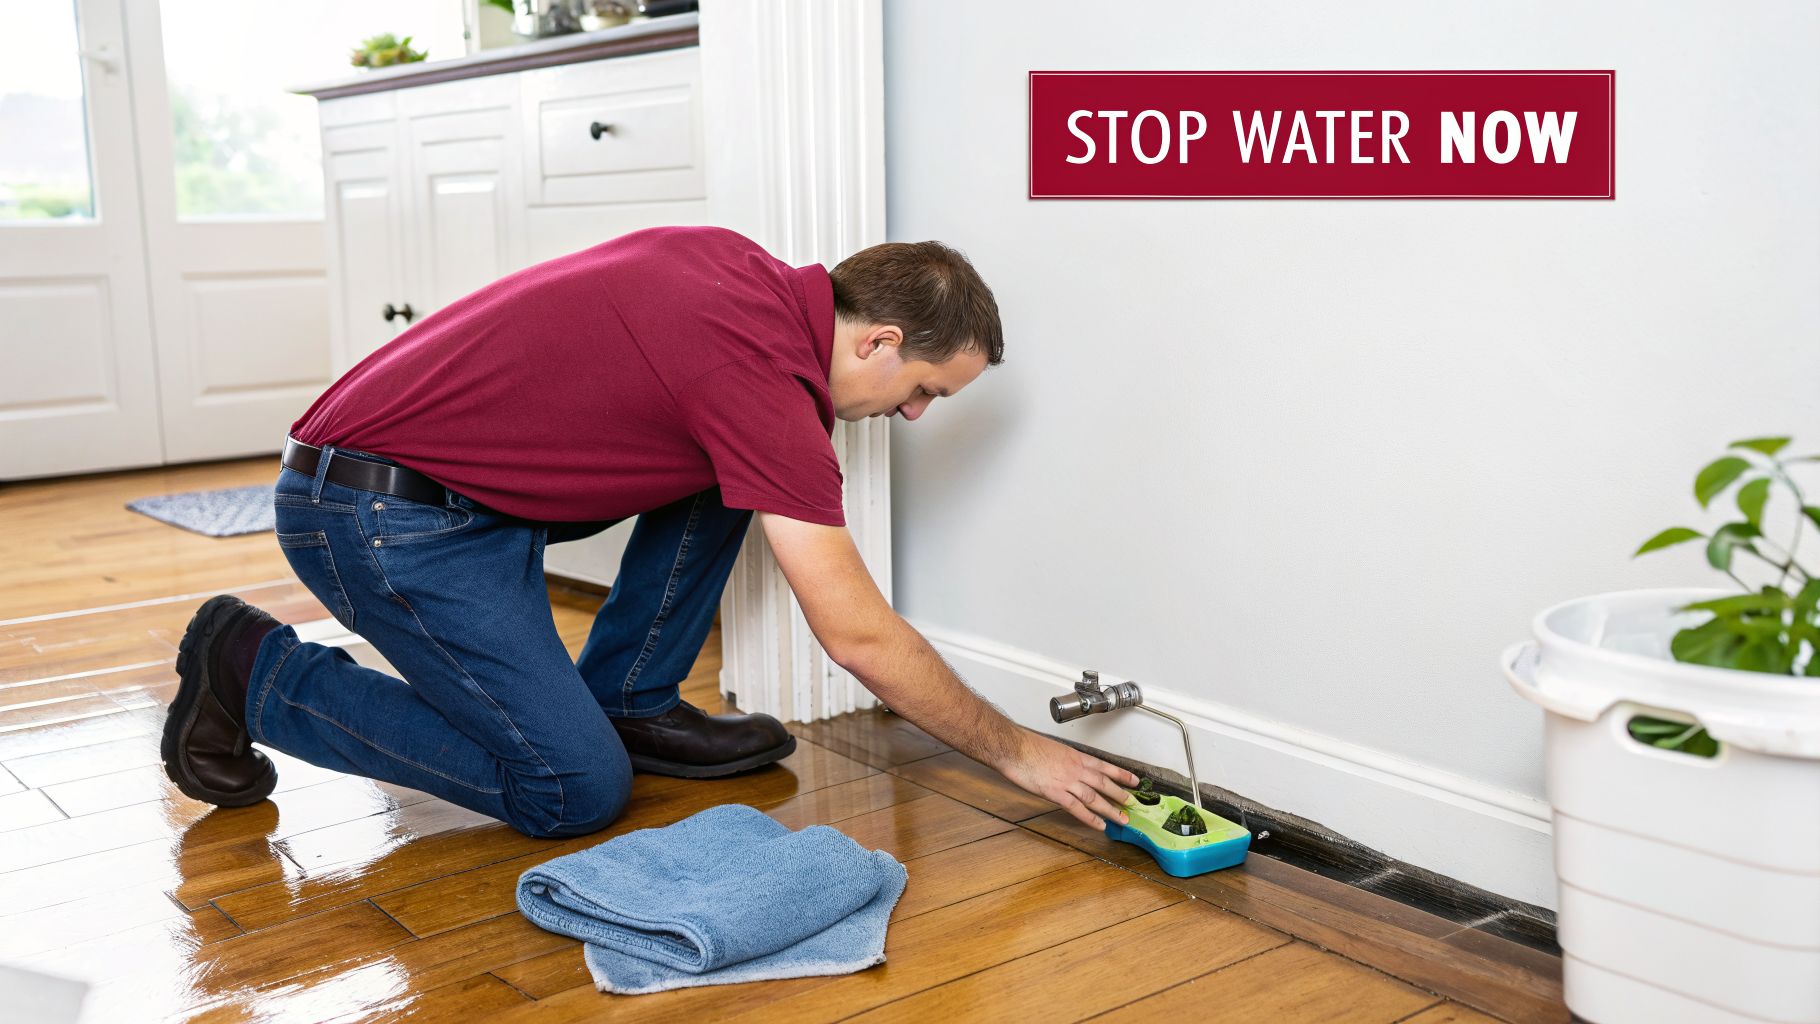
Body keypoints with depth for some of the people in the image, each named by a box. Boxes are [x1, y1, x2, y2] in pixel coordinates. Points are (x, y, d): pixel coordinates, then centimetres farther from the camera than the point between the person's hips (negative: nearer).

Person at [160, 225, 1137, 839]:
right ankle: (255, 670, 0)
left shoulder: (741, 269, 2)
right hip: (377, 513, -9)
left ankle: (628, 699, 13)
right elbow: (861, 639, -19)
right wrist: (1019, 752, -7)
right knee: (576, 789, -11)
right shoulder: (765, 380, -23)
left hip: (458, 472, 9)